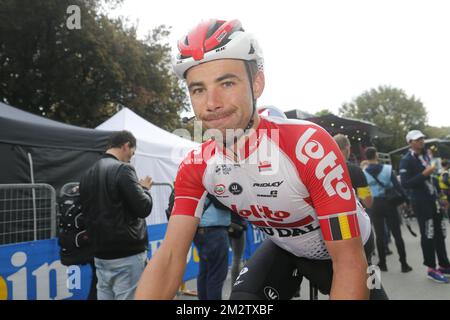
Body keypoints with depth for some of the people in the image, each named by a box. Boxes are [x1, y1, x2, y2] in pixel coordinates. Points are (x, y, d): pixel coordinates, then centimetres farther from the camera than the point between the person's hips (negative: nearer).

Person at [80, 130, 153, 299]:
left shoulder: (88, 174, 10)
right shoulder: (122, 169, -14)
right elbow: (143, 208, -16)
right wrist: (145, 188, 2)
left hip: (100, 254, 8)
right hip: (127, 254, -7)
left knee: (104, 296, 14)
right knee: (128, 297, 0)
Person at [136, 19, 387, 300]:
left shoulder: (310, 145, -36)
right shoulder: (196, 168, -21)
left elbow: (350, 264, -33)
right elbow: (169, 258, -22)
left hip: (345, 252, -2)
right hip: (284, 249, 2)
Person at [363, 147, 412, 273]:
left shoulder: (363, 173, -5)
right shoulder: (387, 168, -6)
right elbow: (397, 186, -8)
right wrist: (406, 199, 0)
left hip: (374, 205, 1)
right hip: (388, 203, 0)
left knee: (380, 235, 8)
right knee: (397, 234, 5)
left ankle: (382, 263, 14)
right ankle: (404, 264, 9)